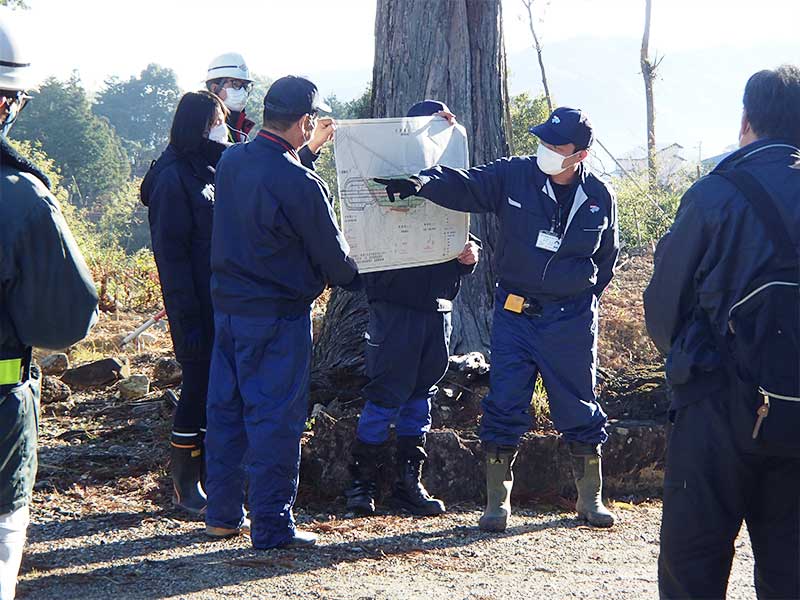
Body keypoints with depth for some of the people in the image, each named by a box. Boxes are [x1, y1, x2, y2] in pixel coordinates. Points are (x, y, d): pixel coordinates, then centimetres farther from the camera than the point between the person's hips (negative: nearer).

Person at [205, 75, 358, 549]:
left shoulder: (230, 161, 2)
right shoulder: (300, 184, -19)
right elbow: (333, 254, -9)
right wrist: (355, 277, 11)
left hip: (227, 303, 7)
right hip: (278, 314, -7)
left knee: (226, 407, 14)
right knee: (276, 416, 0)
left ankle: (223, 514, 23)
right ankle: (272, 524, 3)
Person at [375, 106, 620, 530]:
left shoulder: (600, 198, 1)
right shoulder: (513, 177, -4)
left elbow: (606, 257, 14)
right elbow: (462, 185, -14)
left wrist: (583, 299, 7)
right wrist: (420, 183, -33)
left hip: (571, 320, 0)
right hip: (514, 315, 0)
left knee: (579, 411, 7)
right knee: (504, 407, -3)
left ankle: (590, 499, 22)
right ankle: (497, 502, 7)